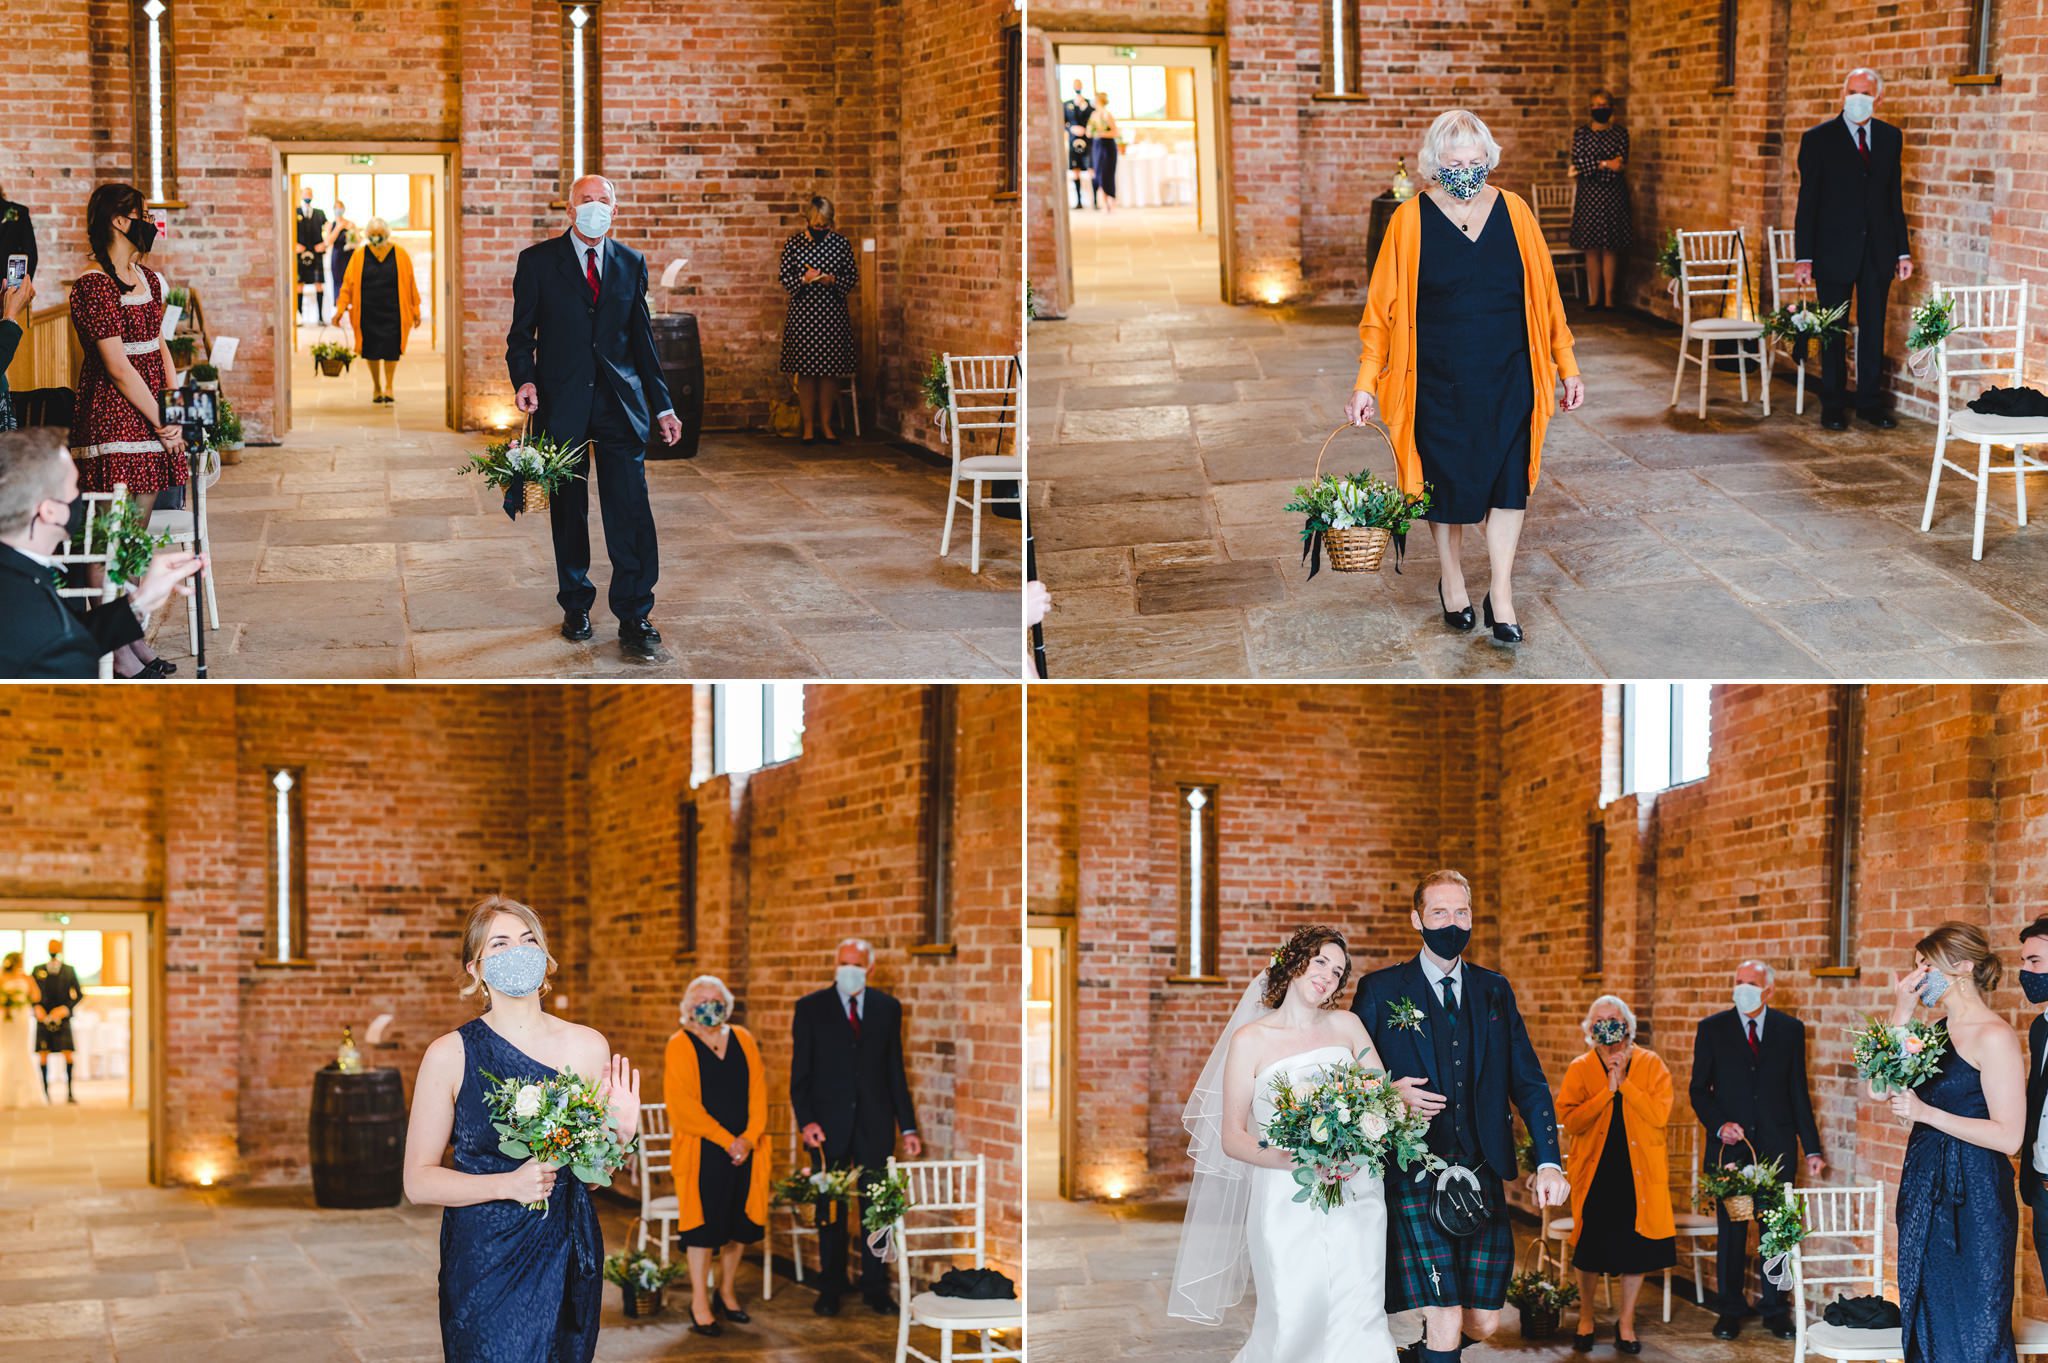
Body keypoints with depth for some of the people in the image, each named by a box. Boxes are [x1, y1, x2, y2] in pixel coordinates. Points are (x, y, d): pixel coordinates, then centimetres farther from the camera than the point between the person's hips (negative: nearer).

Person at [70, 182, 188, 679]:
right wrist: (160, 423, -13)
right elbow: (118, 367, -15)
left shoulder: (149, 280, 14)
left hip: (149, 418, 8)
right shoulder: (93, 286, -12)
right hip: (110, 418, -8)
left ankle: (133, 637, 16)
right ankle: (113, 650, -3)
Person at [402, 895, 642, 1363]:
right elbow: (418, 1181, -6)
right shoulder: (450, 1055, -6)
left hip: (568, 1259, 3)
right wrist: (508, 1185, -18)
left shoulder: (588, 1047, 2)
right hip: (483, 1265, -3)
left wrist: (621, 1133, -10)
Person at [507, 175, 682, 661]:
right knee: (568, 509, 7)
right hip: (562, 402, -1)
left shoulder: (632, 264, 11)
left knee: (630, 511, -7)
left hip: (620, 401, 1)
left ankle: (634, 620, -5)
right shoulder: (538, 261, 4)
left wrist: (662, 405, 12)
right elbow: (521, 332, 5)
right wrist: (524, 380, -13)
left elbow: (642, 338, 15)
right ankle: (575, 607, 20)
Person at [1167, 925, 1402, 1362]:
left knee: (1358, 1322, -4)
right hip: (1287, 1201, -3)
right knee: (1294, 1323, -8)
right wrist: (1290, 1159, -20)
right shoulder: (1250, 1040, 0)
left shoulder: (1347, 1026, 10)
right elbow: (1232, 1138, -2)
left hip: (1355, 1198, 3)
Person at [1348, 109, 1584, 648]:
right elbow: (1383, 307, -2)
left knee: (1508, 480, 0)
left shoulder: (1513, 211, 0)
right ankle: (1452, 580, 30)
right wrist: (1366, 382, -6)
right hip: (1439, 382, -1)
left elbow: (1545, 293, 6)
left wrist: (1566, 365, 6)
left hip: (1507, 379, 1)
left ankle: (1502, 592, 11)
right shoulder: (1410, 220, -5)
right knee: (1445, 481, 10)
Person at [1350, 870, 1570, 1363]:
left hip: (1482, 1176, 4)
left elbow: (1529, 1081, 9)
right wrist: (1391, 1095, -15)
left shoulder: (1494, 990, 11)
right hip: (1415, 1179, -4)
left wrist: (1549, 1161, -2)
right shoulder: (1380, 990, 1)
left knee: (1482, 1322, 7)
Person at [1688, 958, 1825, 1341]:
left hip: (1776, 1144, 1)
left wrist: (1812, 1148, 4)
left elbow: (1798, 1091, 6)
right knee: (1730, 1229, 5)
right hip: (1729, 1145, -1)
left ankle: (1775, 1308, 15)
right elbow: (1699, 1089, 3)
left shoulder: (1790, 1029, 4)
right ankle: (1730, 1309, 15)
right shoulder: (1712, 1028, 1)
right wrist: (1719, 1125, -15)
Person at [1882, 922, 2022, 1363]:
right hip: (1926, 1189, 8)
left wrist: (1926, 1113, -19)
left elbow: (2008, 1136, -19)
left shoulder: (1994, 1036, -14)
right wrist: (1901, 1013, -2)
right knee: (1928, 1322, 13)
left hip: (1973, 1197, -8)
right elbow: (1879, 1089, 2)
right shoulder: (1935, 1031, 10)